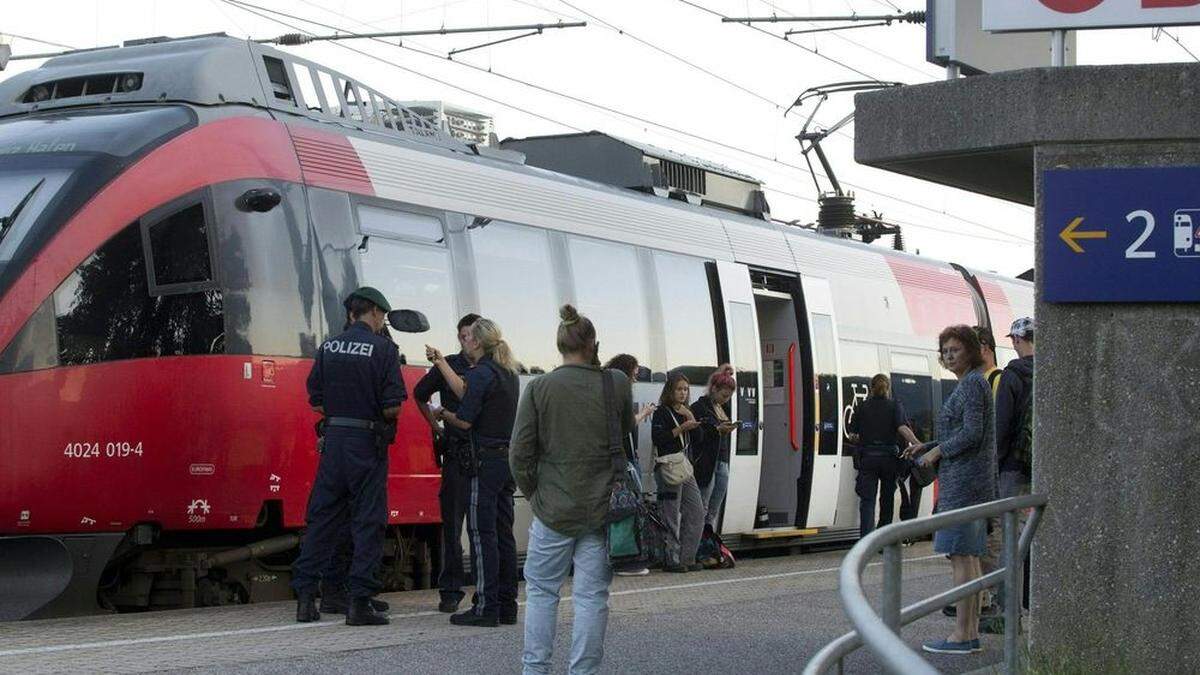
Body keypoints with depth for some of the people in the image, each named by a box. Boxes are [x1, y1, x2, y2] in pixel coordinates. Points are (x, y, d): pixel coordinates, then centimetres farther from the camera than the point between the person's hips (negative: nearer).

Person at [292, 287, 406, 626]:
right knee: (367, 522, 0)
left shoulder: (329, 347, 8)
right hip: (367, 443, -5)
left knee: (322, 518, 10)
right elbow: (393, 406, -12)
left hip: (334, 438, 5)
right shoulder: (383, 349, -7)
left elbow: (316, 402, 7)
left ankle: (305, 597, 10)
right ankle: (360, 602, -1)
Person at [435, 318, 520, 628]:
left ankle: (486, 607, -8)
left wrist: (442, 414, 6)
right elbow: (466, 391, 19)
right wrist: (442, 363, 27)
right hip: (509, 459, 9)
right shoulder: (508, 373, 13)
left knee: (482, 533, -6)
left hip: (487, 460, -8)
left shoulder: (481, 373, -13)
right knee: (503, 533, 11)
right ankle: (507, 605, 13)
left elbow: (465, 421, -14)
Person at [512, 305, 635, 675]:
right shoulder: (617, 384, -4)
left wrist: (534, 494, 9)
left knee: (541, 590, 13)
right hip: (603, 508, 1)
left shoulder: (540, 388, -6)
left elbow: (520, 454, -4)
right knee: (592, 595, 5)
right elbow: (627, 431, 15)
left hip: (554, 508, 0)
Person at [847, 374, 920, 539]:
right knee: (887, 499, 14)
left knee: (867, 500, -4)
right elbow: (902, 428, -15)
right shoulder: (895, 406, 1)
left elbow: (852, 436, 2)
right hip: (889, 457, 0)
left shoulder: (861, 408, 4)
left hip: (867, 457, 0)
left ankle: (865, 537, -23)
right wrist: (917, 444, -22)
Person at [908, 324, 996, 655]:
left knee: (961, 556, -9)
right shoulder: (973, 383, 19)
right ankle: (971, 633, 14)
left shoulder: (972, 383, -12)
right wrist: (926, 448, 19)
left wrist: (938, 451, -9)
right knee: (967, 556, 11)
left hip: (964, 479, -11)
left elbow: (972, 433, -20)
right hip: (972, 479, 11)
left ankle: (962, 635, -8)